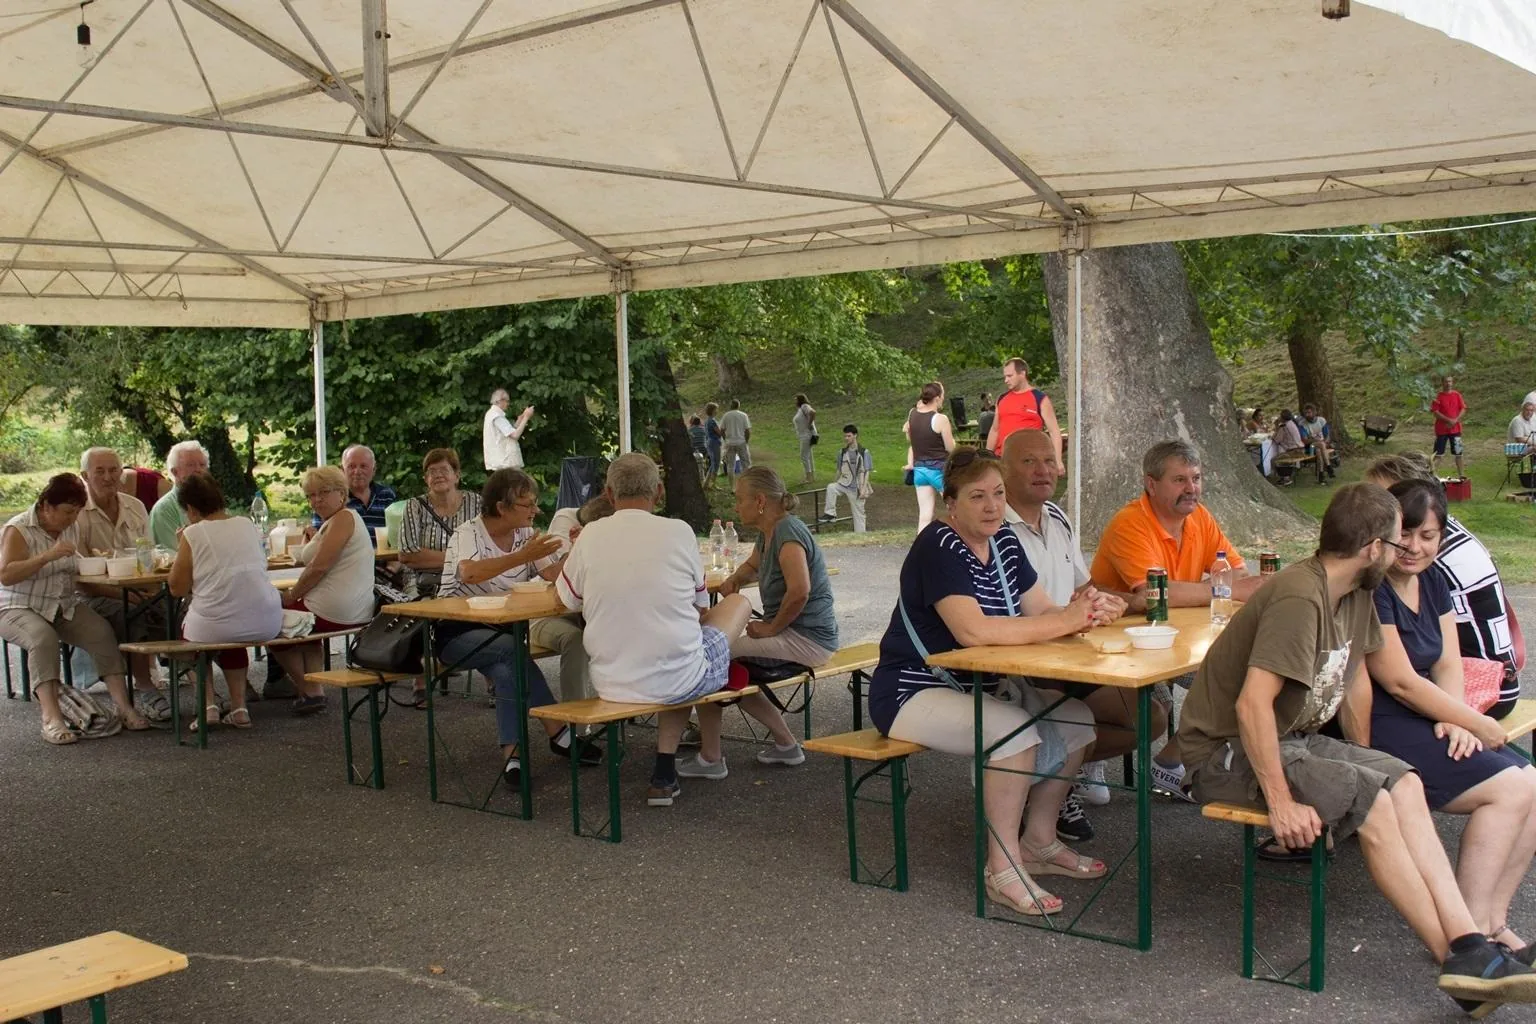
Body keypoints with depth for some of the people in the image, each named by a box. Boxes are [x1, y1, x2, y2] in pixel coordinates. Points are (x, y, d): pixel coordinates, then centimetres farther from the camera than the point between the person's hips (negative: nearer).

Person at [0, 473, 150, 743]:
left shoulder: (72, 528, 8)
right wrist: (48, 556, -32)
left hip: (64, 607, 5)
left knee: (102, 632, -20)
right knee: (43, 638, -36)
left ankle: (122, 705, -23)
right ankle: (51, 718, -42)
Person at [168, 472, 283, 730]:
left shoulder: (193, 534, -5)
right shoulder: (248, 525, 9)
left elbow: (177, 588, -2)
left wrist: (181, 552, 11)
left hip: (214, 626, -4)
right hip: (267, 623, 4)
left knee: (187, 628, 30)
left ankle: (208, 704, 16)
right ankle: (239, 707, 29)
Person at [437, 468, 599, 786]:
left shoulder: (525, 534, 7)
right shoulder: (469, 534, -13)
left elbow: (552, 575, -5)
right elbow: (470, 573, -36)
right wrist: (523, 555, -42)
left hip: (500, 631, 5)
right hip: (456, 632, -5)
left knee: (505, 670, -29)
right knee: (512, 649, -33)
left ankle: (512, 754, -25)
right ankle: (558, 731, -27)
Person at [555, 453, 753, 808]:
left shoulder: (589, 536, -3)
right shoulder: (679, 532, -7)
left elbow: (566, 601, 12)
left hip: (610, 684, 3)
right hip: (678, 681, -3)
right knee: (737, 602, 23)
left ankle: (665, 773, 22)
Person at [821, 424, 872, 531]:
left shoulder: (863, 452, -9)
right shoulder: (842, 452, 2)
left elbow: (866, 472, -10)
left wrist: (863, 489, -16)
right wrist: (834, 483, 10)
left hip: (856, 488, -3)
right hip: (844, 484, 3)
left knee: (858, 514, 3)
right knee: (830, 487, -25)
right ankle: (830, 514, -15)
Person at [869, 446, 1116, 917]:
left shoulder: (1004, 542, 6)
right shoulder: (939, 547, -21)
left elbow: (1041, 611, 1)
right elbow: (973, 631, -34)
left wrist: (1083, 612, -23)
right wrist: (1065, 621, -32)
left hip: (969, 688, 9)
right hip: (910, 695, -9)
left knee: (1075, 719, -3)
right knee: (1016, 731, -29)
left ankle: (1038, 843, 12)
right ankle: (1002, 870, -16)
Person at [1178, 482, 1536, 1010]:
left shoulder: (1356, 594, 6)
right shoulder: (1299, 598, -24)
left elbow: (1354, 676, 19)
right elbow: (1252, 704, -31)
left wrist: (1363, 763, 17)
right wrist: (1281, 802, -29)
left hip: (1293, 739, 9)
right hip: (1228, 752, -9)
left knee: (1404, 783, -10)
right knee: (1373, 801, -23)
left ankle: (1468, 946, -18)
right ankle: (1457, 954, -15)